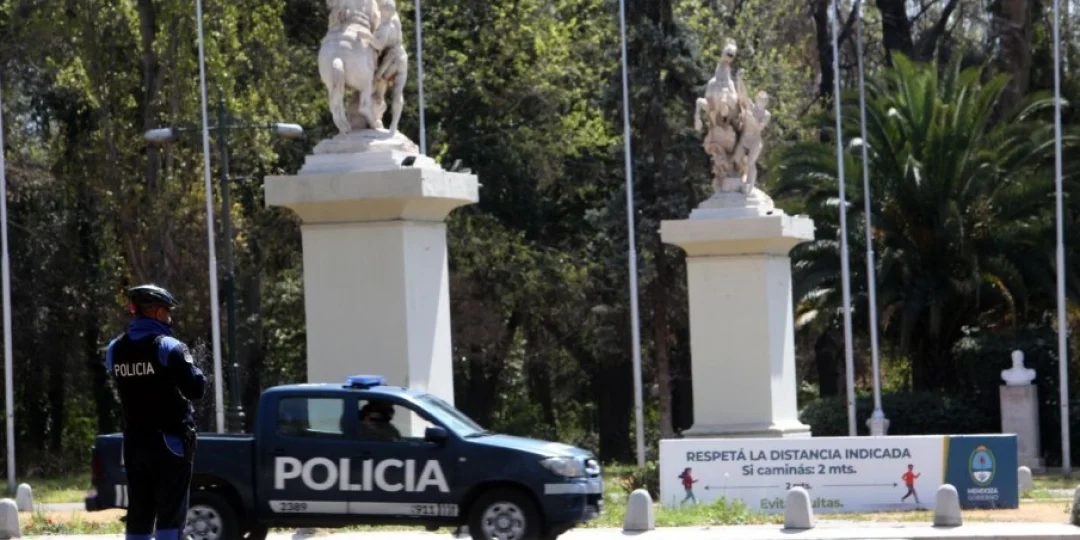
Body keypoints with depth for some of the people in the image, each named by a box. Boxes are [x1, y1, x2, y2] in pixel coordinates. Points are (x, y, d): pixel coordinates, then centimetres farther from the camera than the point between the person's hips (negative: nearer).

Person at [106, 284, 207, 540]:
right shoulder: (168, 347, -13)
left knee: (139, 514, 11)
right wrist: (196, 373, 6)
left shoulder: (115, 350, 7)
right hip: (169, 442, -6)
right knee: (170, 513, -4)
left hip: (134, 442, 6)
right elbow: (195, 388, -14)